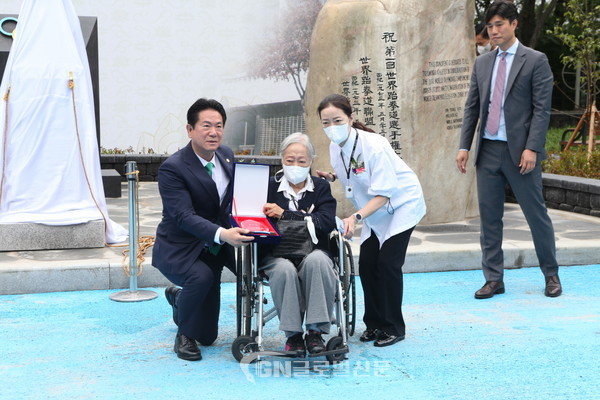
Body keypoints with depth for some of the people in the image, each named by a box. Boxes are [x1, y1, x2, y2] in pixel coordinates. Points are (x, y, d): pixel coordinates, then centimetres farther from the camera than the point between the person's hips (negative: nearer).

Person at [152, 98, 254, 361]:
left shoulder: (226, 156, -1)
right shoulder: (172, 168, -22)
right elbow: (184, 217, -32)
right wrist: (222, 234, -48)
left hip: (214, 247, 6)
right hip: (178, 248, -6)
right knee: (201, 276, -40)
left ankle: (178, 298, 42)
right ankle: (183, 334, -12)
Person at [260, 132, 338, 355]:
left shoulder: (321, 188, 12)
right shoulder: (269, 186, 15)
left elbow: (326, 222, -6)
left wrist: (284, 215, -13)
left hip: (313, 251, 0)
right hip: (276, 254, 0)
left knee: (316, 260, -35)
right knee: (284, 269, -35)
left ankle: (315, 330, -26)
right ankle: (293, 333, -23)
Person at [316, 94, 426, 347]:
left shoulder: (374, 146, -30)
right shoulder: (336, 147, -9)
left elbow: (383, 194, -30)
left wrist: (356, 217, -42)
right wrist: (332, 177, -9)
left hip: (402, 204, -7)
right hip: (374, 211, 7)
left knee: (388, 262, -14)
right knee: (367, 263, -2)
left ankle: (393, 328, 0)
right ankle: (375, 323, 14)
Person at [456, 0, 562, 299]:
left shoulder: (535, 61, -2)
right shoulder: (482, 63, 13)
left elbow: (542, 108, -7)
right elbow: (472, 107, 13)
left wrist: (532, 148, -15)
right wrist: (464, 146, 4)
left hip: (520, 151, -4)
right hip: (488, 151, 5)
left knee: (536, 214, 4)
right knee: (489, 217, 6)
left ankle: (551, 275, 19)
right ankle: (493, 279, 14)